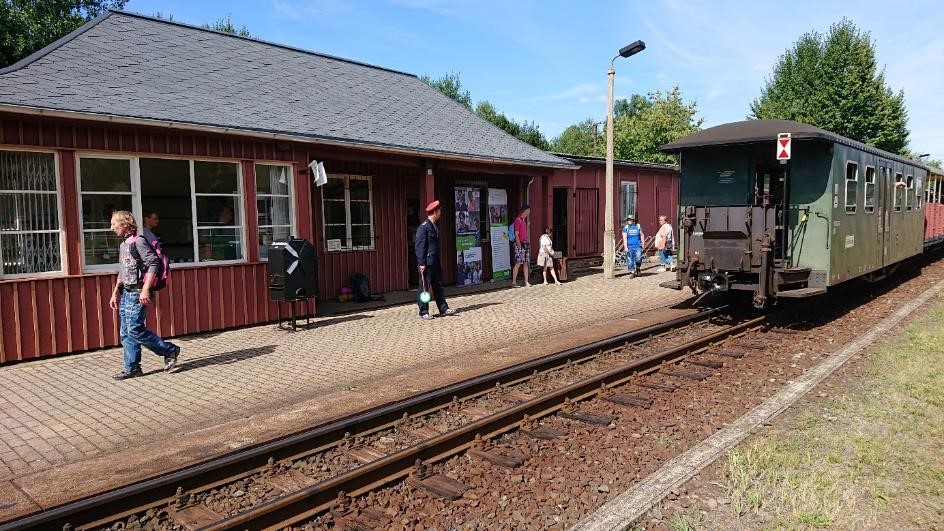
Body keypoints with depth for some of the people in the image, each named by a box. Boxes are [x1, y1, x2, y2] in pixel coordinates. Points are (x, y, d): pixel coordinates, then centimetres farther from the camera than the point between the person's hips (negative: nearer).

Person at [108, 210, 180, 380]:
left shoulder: (138, 242, -11)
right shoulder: (123, 245, 17)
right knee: (126, 333, 7)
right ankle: (132, 368, 13)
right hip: (126, 294, 9)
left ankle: (169, 350, 0)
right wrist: (115, 293, 21)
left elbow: (153, 264, -20)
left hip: (137, 294, -9)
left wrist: (146, 289, -25)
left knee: (134, 330, -12)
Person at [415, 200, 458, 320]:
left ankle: (444, 309, 17)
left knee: (438, 286, 12)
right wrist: (421, 263, -19)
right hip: (427, 263, -9)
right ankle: (423, 312, 7)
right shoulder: (424, 227, -13)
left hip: (435, 263, 9)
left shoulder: (434, 227, 15)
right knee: (425, 287, -1)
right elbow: (419, 246, -16)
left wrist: (439, 262, 20)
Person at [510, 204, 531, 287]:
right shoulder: (518, 220, -11)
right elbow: (516, 234, -14)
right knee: (518, 263, -8)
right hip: (519, 244, -9)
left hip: (525, 243, 9)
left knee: (526, 263, 8)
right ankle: (513, 282, -3)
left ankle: (526, 282, 11)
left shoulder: (524, 220, 16)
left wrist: (526, 243, 13)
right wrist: (519, 245, -17)